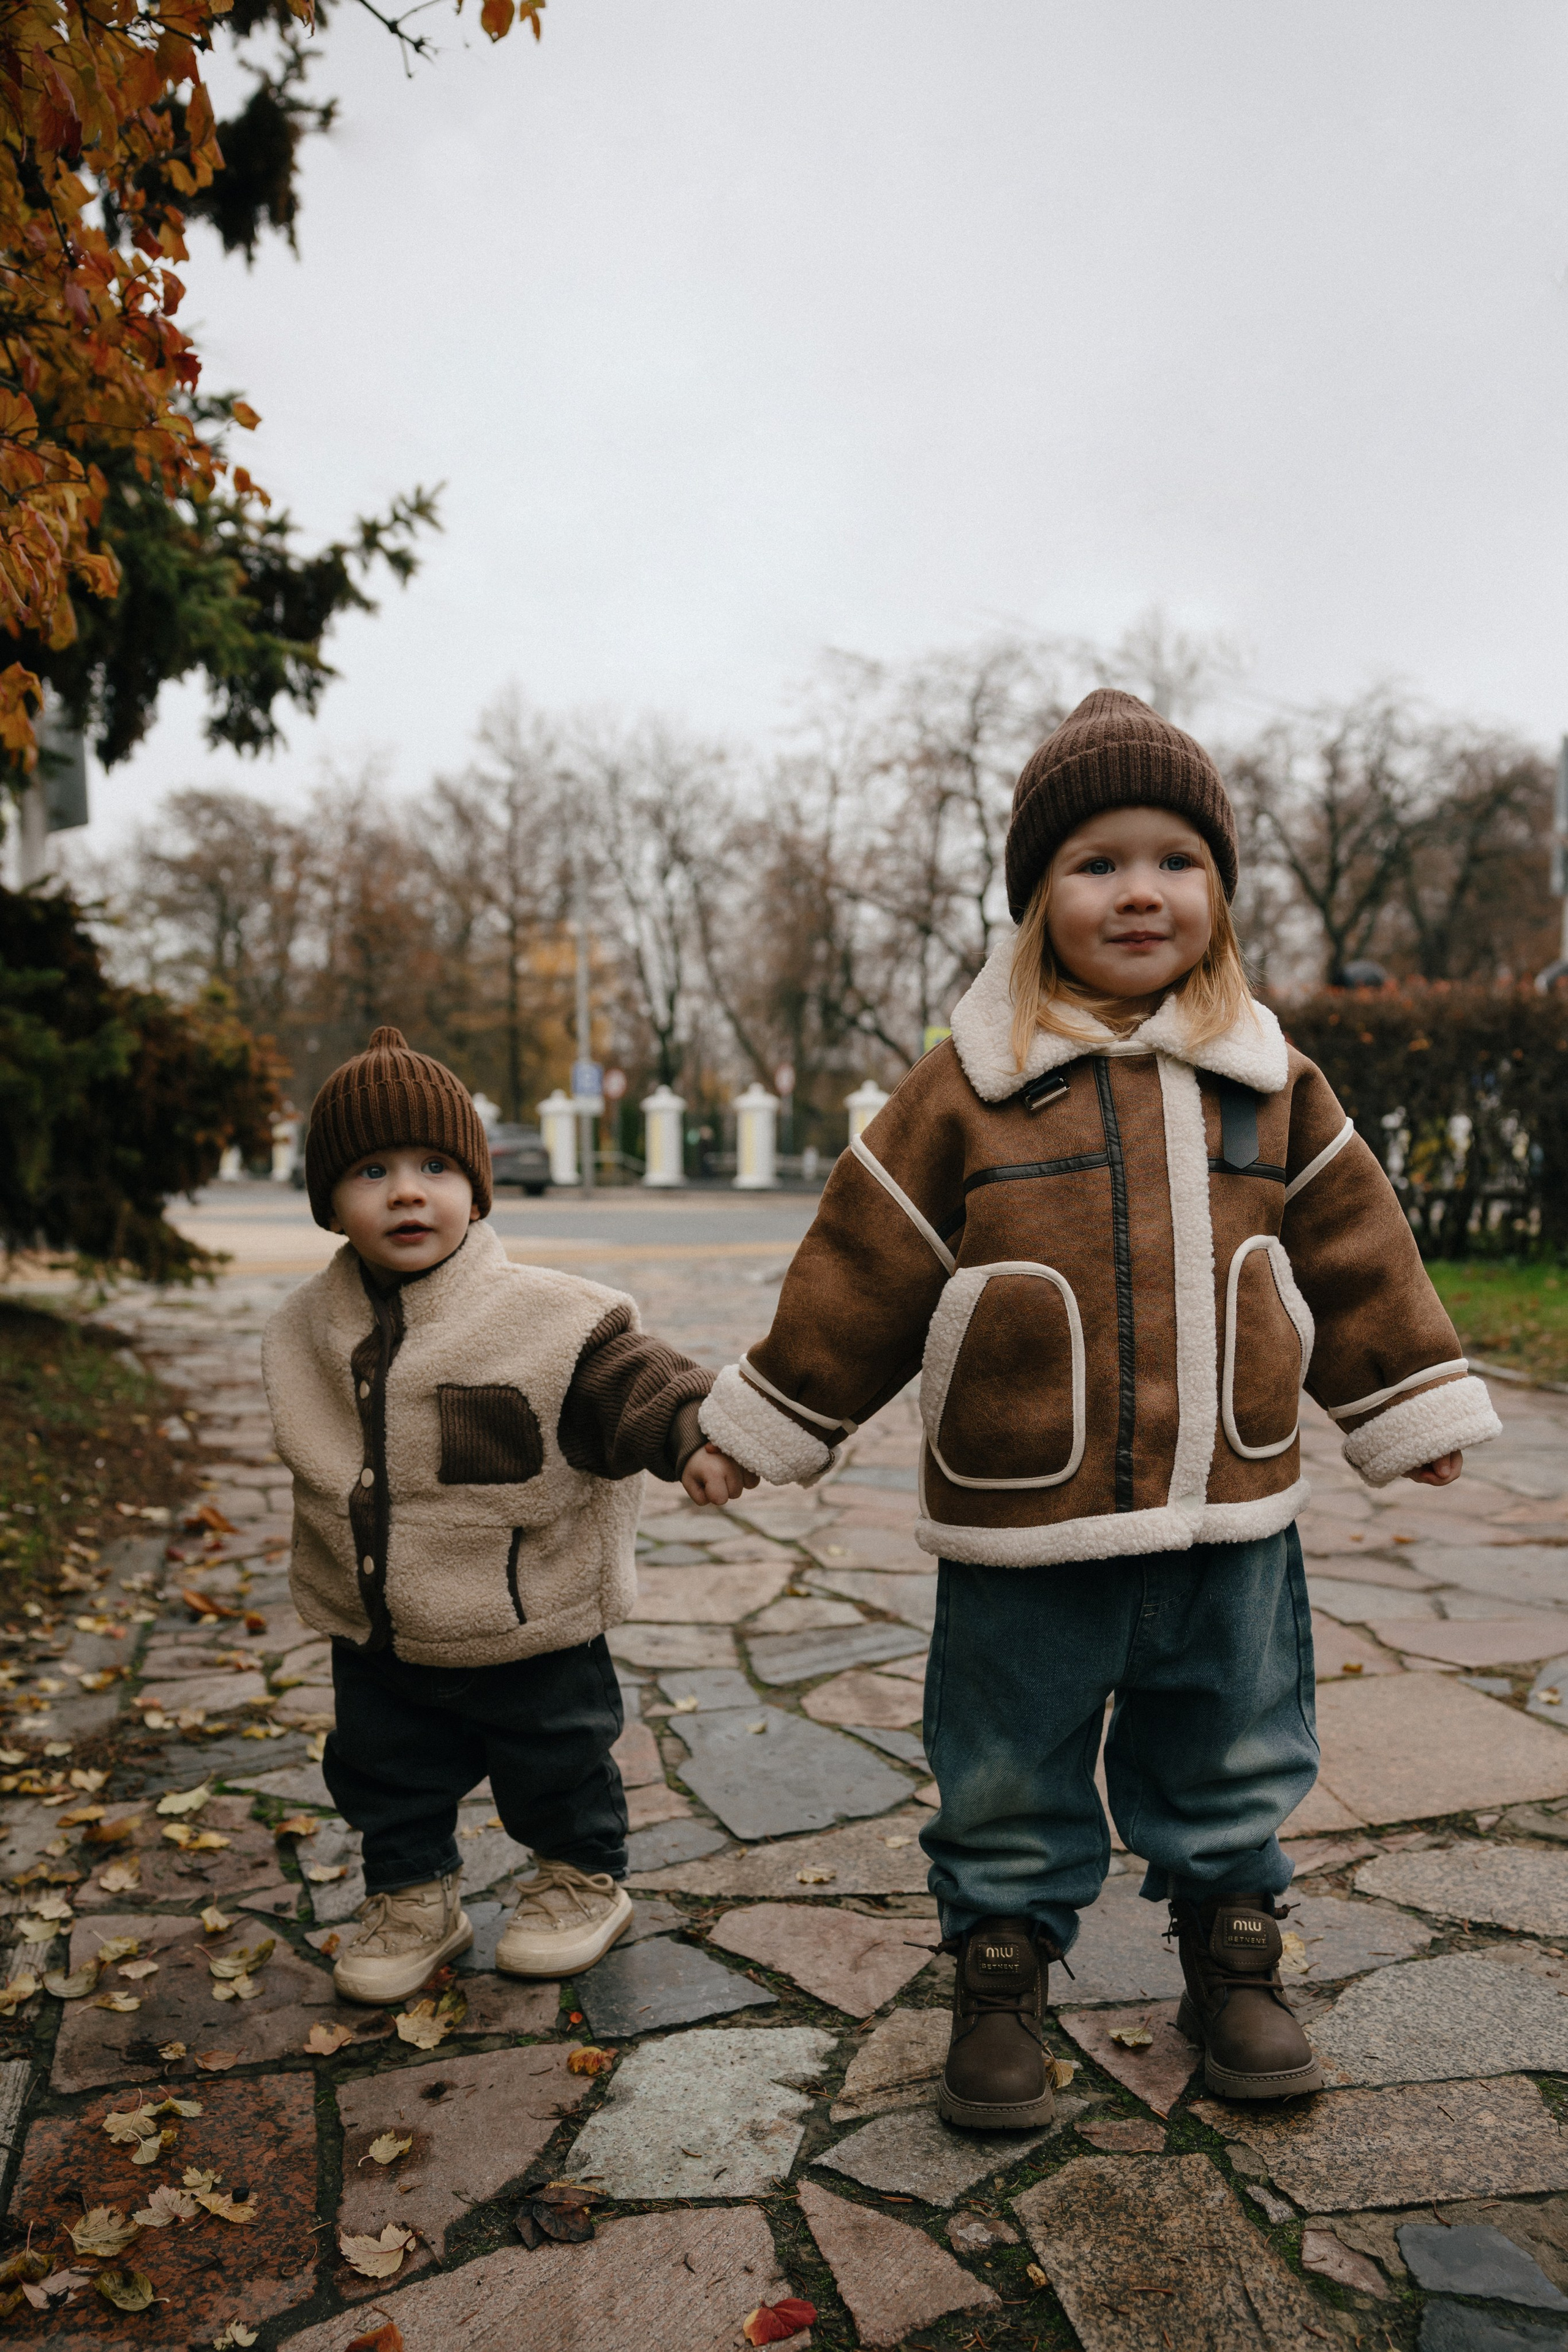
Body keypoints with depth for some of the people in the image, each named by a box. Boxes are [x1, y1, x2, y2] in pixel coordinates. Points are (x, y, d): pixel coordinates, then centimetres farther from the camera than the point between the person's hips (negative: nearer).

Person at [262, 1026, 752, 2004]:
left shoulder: (545, 1316, -20)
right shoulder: (311, 1332, -3)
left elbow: (630, 1378, -25)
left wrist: (694, 1436, -43)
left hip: (530, 1630, -4)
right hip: (376, 1638, 5)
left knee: (555, 1764, 15)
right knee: (381, 1774, 19)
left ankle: (584, 1881, 41)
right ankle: (413, 1898, 43)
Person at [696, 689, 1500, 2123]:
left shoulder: (1271, 1084, 2)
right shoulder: (970, 1088, -8)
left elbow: (1353, 1254, 12)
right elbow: (863, 1269, -3)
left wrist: (1415, 1403, 17)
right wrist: (773, 1427, 2)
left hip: (1231, 1516, 3)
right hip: (1023, 1530, -3)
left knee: (1236, 1767, 21)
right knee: (1010, 1782, 13)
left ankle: (1233, 1961, 43)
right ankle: (1002, 1977, 34)